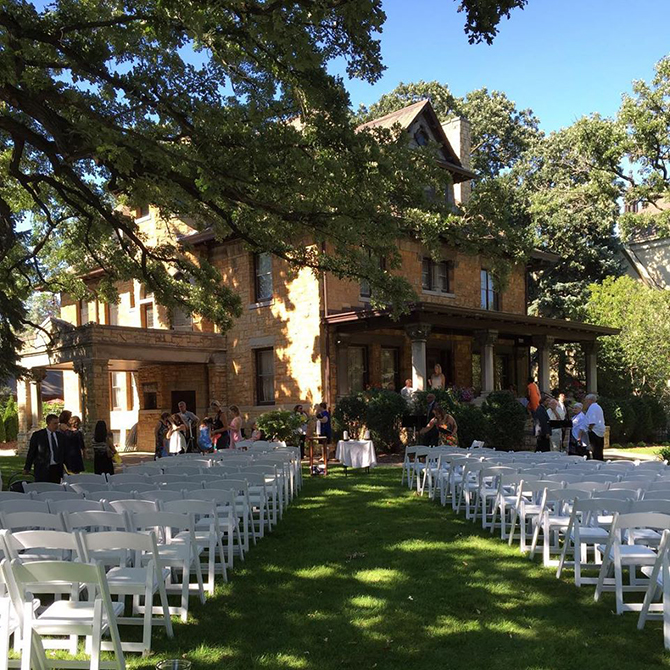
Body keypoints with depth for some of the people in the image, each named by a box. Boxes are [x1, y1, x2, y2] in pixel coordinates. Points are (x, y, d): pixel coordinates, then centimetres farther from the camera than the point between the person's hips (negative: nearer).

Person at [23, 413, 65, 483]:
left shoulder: (60, 436, 10)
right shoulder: (37, 435, -1)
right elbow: (31, 452, 1)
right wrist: (27, 468, 1)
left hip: (57, 469, 4)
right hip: (42, 469, -4)